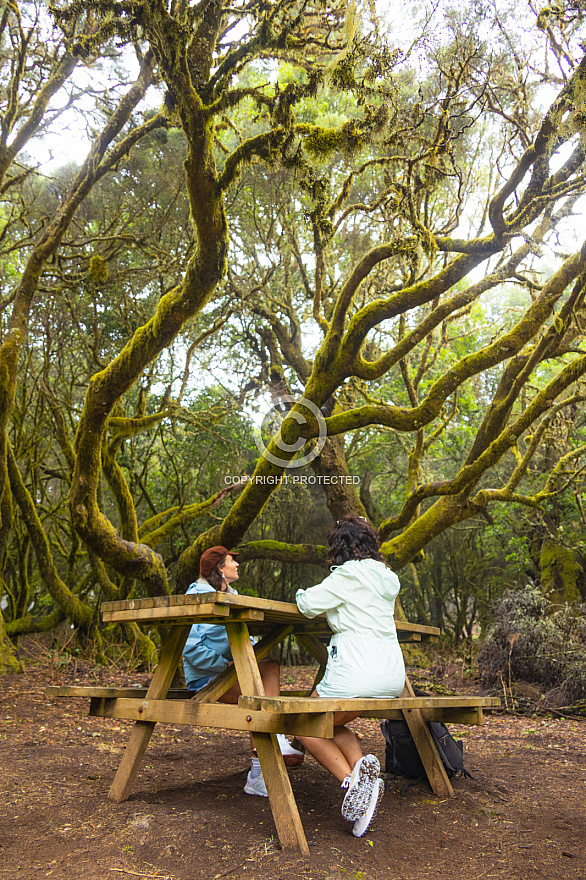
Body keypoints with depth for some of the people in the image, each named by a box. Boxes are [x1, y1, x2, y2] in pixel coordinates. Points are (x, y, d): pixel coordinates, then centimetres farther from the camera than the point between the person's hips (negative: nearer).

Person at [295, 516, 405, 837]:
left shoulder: (349, 574, -9)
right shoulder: (387, 578, 14)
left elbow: (309, 604, -8)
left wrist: (301, 594, 12)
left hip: (356, 672, -8)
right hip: (392, 674, 8)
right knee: (329, 725, 26)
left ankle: (352, 780, -5)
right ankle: (363, 765, 1)